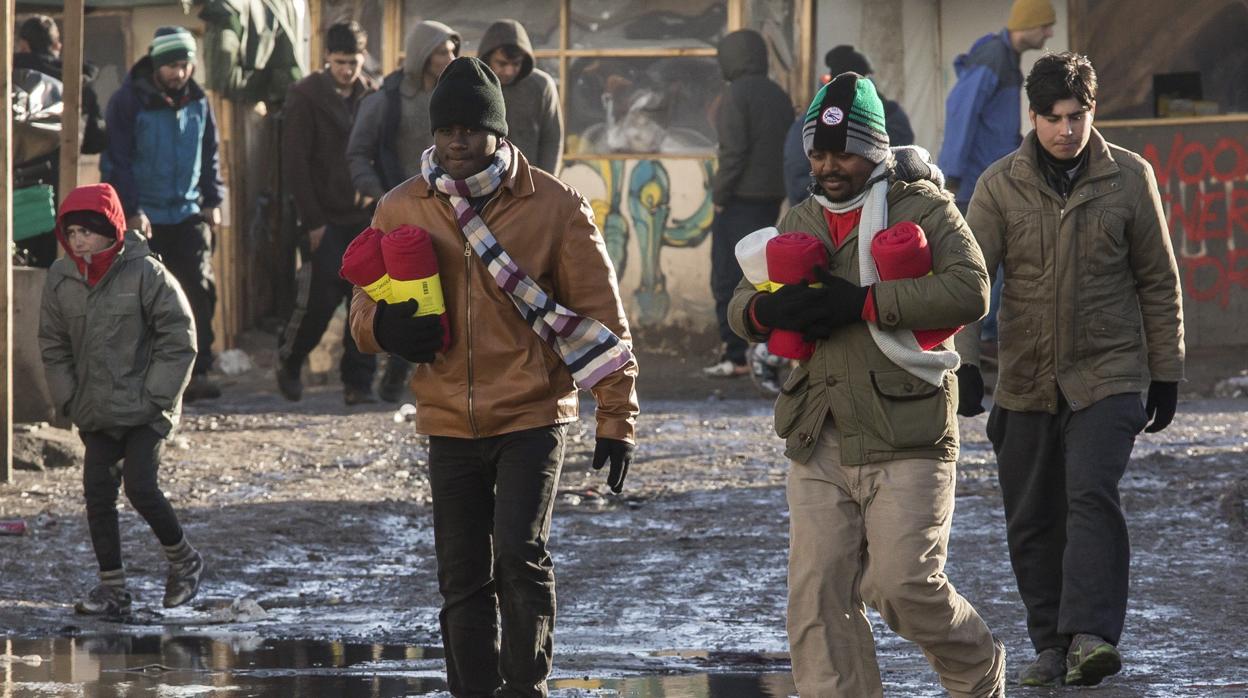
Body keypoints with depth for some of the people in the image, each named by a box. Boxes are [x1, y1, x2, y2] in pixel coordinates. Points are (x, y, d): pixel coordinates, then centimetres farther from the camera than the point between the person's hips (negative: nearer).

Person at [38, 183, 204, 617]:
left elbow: (179, 338, -8)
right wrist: (67, 399, 3)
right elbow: (53, 345, 11)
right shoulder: (60, 279, 1)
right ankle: (112, 588, 7)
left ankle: (183, 560, 11)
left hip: (144, 410, -5)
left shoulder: (144, 273, -12)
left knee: (139, 485, -14)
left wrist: (156, 396, -11)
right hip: (95, 413, 5)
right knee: (97, 493, 0)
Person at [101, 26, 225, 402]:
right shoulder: (129, 102, -8)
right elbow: (116, 160, -8)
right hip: (142, 217, -4)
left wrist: (212, 201, 8)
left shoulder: (198, 103, 7)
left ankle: (198, 373, -7)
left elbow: (210, 156, 18)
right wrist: (131, 210, -13)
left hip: (187, 214, 4)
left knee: (200, 289, -8)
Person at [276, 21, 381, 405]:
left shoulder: (373, 96, 8)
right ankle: (289, 363, 16)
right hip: (326, 220, -4)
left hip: (364, 215, 4)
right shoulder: (306, 96, -5)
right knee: (321, 297, -7)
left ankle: (358, 381, 4)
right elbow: (295, 162, -7)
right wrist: (313, 221, -11)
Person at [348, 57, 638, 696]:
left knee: (520, 554, -17)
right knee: (463, 583, 6)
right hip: (449, 424, 3)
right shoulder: (401, 210, 4)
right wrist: (385, 325, -14)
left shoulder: (553, 206, -4)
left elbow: (602, 316, -1)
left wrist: (616, 419, -4)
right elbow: (364, 312, 11)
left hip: (532, 416, -3)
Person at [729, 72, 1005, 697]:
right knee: (818, 596, -1)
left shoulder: (922, 207, 0)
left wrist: (861, 301, -19)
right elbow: (739, 305, 17)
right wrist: (771, 310, -9)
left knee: (905, 585, -9)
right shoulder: (799, 224, 17)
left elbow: (970, 290, -15)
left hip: (906, 439, -5)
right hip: (819, 445, 5)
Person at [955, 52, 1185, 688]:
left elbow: (1159, 282, 6)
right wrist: (964, 363, -17)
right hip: (1025, 380, 2)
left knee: (1092, 495, -20)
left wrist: (1165, 372, 6)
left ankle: (1091, 635, -29)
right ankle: (1051, 644, 16)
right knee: (1031, 520, 5)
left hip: (1108, 375, -2)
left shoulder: (1130, 178, -1)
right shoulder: (1000, 185, -1)